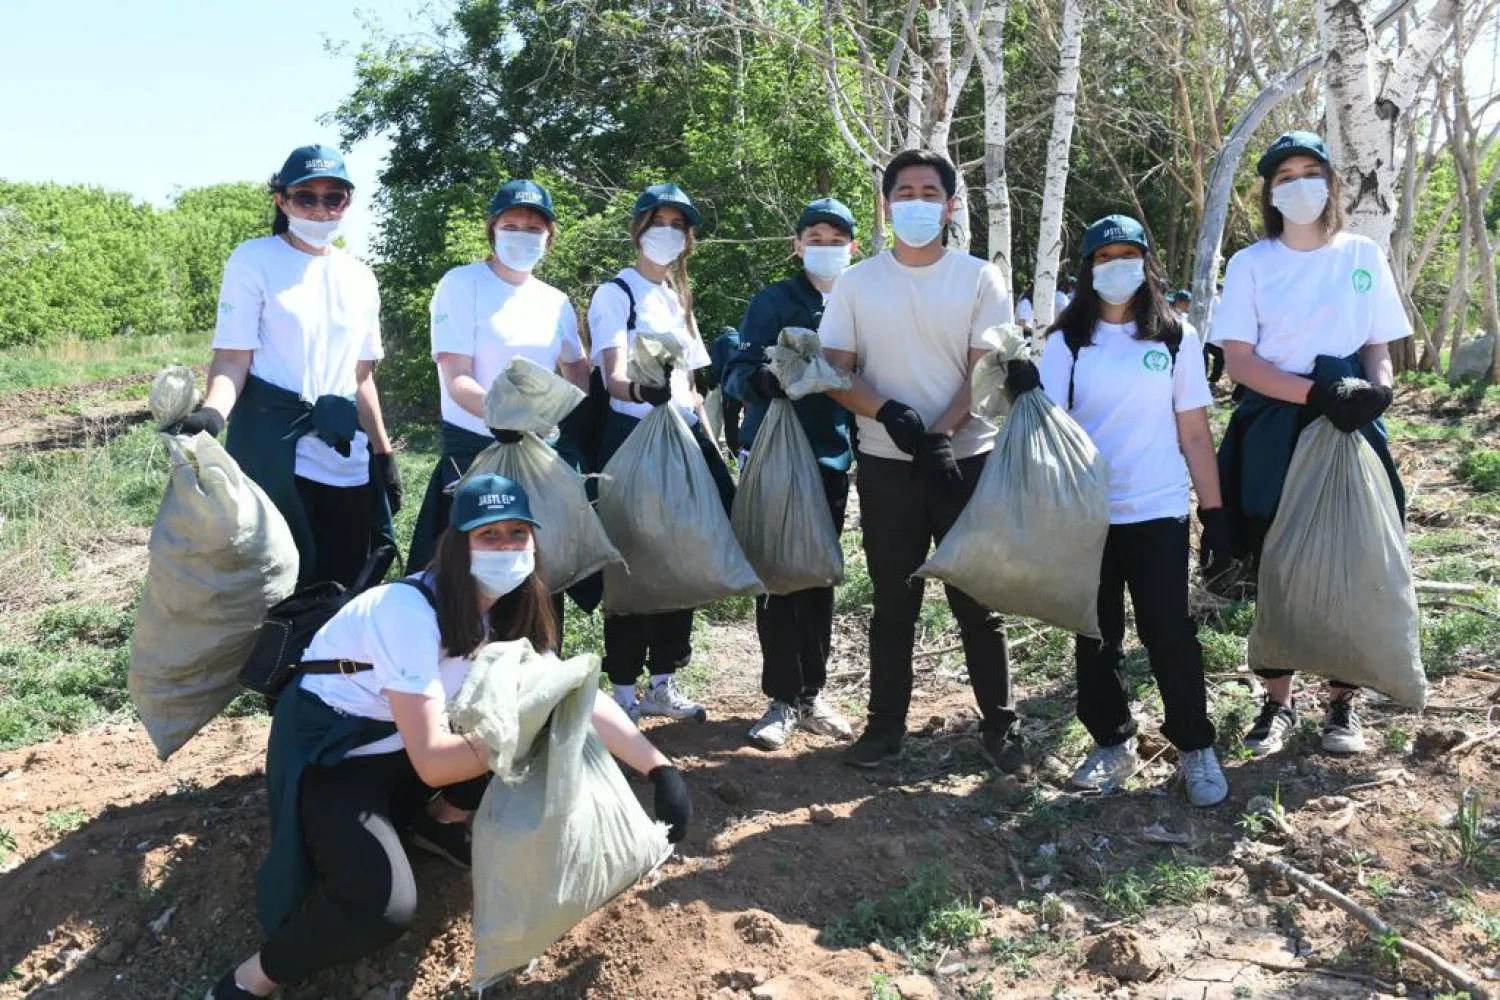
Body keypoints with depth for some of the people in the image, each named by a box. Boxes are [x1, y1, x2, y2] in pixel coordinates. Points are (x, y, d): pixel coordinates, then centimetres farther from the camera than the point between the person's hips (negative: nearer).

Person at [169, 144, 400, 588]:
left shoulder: (360, 277, 12)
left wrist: (383, 452, 13)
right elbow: (232, 358, -9)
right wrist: (211, 413, -28)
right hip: (272, 445, -5)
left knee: (346, 586, 7)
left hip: (346, 456, 5)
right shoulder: (253, 260, -3)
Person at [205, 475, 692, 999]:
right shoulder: (408, 612, -31)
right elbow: (433, 763, -31)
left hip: (403, 745, 8)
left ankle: (435, 822, 13)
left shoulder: (506, 613, -6)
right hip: (328, 756, -7)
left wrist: (661, 768, -17)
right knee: (384, 909, -29)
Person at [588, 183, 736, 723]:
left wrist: (712, 447, 13)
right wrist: (639, 389, -38)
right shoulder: (616, 293, -3)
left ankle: (663, 683, 17)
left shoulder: (679, 298, 19)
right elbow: (612, 377, -16)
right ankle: (623, 690, 4)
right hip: (633, 437, -7)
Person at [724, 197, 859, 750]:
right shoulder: (772, 302, -1)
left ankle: (811, 693, 20)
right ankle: (782, 699, 8)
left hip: (832, 458, 4)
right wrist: (762, 379, -31)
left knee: (820, 578, 9)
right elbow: (738, 373, -9)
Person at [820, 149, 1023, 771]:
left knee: (978, 602, 5)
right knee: (893, 602, 10)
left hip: (965, 460, -1)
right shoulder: (857, 282, 6)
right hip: (886, 466, 1)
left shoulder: (979, 278, 3)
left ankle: (999, 725, 18)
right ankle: (886, 724, 21)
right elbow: (835, 372, 0)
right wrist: (887, 411, -18)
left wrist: (941, 433, -18)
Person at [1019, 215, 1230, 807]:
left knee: (1169, 632, -4)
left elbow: (1195, 434, 4)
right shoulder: (1067, 341, 4)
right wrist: (1028, 395, -26)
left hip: (1158, 513, -1)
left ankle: (1195, 749, 14)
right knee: (1095, 637, 9)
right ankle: (1113, 745, 24)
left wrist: (1215, 515, 0)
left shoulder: (1175, 338, 4)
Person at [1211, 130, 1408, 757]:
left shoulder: (1362, 255, 6)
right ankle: (1278, 705, 19)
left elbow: (1379, 347, 7)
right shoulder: (1251, 263, 2)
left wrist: (1377, 388, -16)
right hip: (1272, 436, -1)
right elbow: (1239, 361, -6)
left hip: (1348, 429, 1)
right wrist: (1317, 393, -19)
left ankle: (1343, 705, 19)